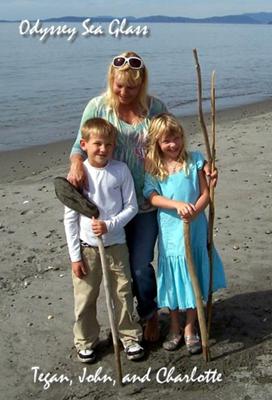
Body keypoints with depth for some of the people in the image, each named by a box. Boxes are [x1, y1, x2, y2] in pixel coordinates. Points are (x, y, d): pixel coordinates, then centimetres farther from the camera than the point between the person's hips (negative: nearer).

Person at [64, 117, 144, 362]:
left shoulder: (121, 170, -8)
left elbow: (131, 207, -3)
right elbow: (70, 217, -6)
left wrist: (110, 225, -20)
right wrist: (75, 256, -6)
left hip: (116, 245, 1)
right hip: (87, 248, 0)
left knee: (123, 295, 13)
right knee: (85, 299, 11)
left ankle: (130, 337, 33)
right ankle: (86, 341, 31)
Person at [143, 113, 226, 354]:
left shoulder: (194, 160, -2)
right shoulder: (153, 168, -1)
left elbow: (206, 193, -4)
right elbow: (152, 197, -9)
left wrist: (195, 211, -23)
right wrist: (178, 205, -24)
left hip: (195, 231, 0)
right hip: (170, 234, 0)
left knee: (193, 279, 10)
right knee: (172, 280, 12)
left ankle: (190, 329, 28)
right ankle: (174, 328, 31)